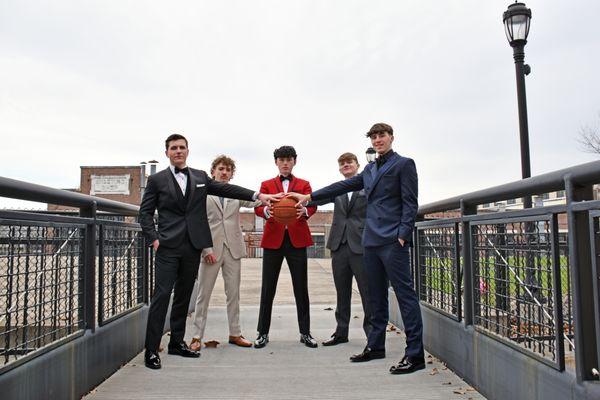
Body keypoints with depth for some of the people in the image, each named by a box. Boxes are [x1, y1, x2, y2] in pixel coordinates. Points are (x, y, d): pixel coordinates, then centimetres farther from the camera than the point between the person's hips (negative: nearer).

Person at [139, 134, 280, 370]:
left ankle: (177, 342, 24)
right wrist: (153, 238, -8)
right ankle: (151, 350, 0)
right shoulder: (157, 180, 5)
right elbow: (145, 212, 6)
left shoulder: (200, 177, 13)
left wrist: (258, 195, -5)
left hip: (193, 247, 4)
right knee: (162, 294, -8)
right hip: (168, 246, -3)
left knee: (184, 295, 11)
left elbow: (226, 189, 5)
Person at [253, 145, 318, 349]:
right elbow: (258, 207, -2)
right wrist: (266, 210, -26)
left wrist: (304, 210, -27)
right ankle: (263, 333, 15)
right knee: (268, 288, 4)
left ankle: (305, 332, 15)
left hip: (296, 239, 0)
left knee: (301, 288, 4)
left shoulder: (304, 184, 13)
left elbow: (312, 205, -3)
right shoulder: (267, 184, 13)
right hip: (273, 239, 0)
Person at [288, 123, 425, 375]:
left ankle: (415, 354, -2)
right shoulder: (370, 169, 20)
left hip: (393, 241, -7)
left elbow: (410, 203, -6)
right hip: (372, 240, 8)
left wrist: (402, 235, -16)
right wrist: (310, 197, 11)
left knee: (405, 294, -7)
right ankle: (376, 346, 23)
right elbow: (344, 186, 17)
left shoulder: (403, 164, 0)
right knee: (376, 296, 13)